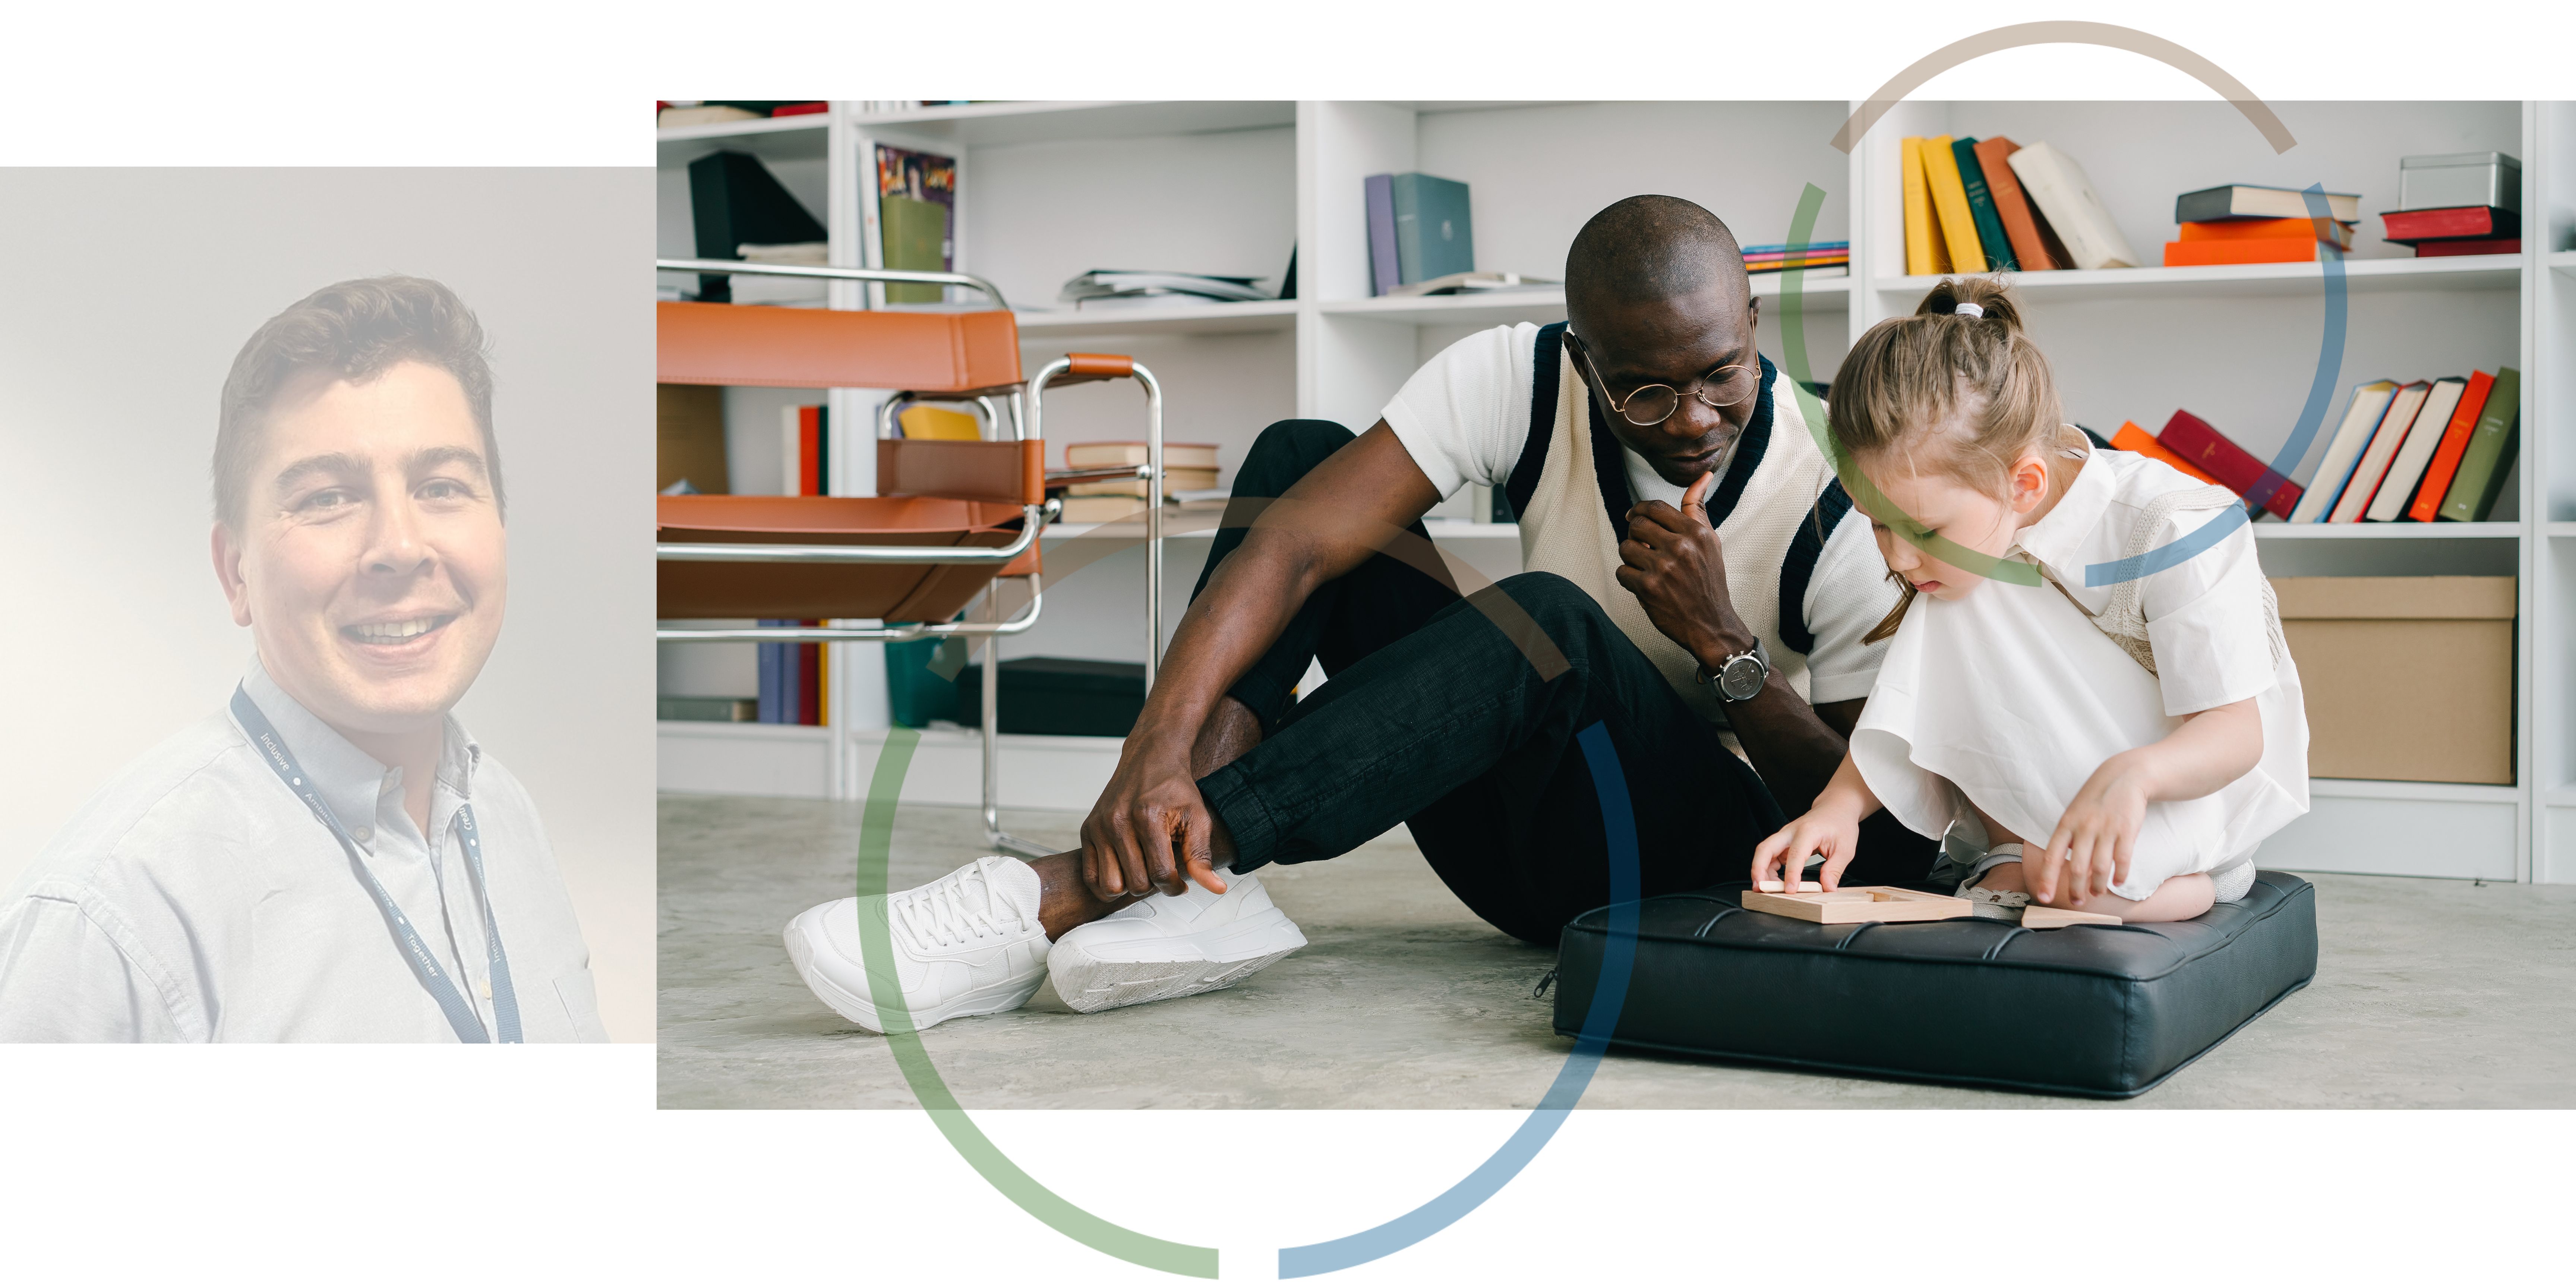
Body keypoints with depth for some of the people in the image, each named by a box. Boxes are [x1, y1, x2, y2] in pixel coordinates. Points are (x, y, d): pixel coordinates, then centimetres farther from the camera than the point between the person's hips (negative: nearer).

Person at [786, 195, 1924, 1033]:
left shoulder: (1841, 506, -17)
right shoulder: (1519, 382, -11)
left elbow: (1881, 839, -11)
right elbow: (1291, 544, -23)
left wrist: (1723, 645, -25)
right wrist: (1159, 750, -38)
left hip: (1719, 855, -4)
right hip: (1528, 839, 4)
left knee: (1551, 619, -37)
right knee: (1299, 449, -9)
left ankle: (1065, 897, -43)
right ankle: (1185, 873, -31)